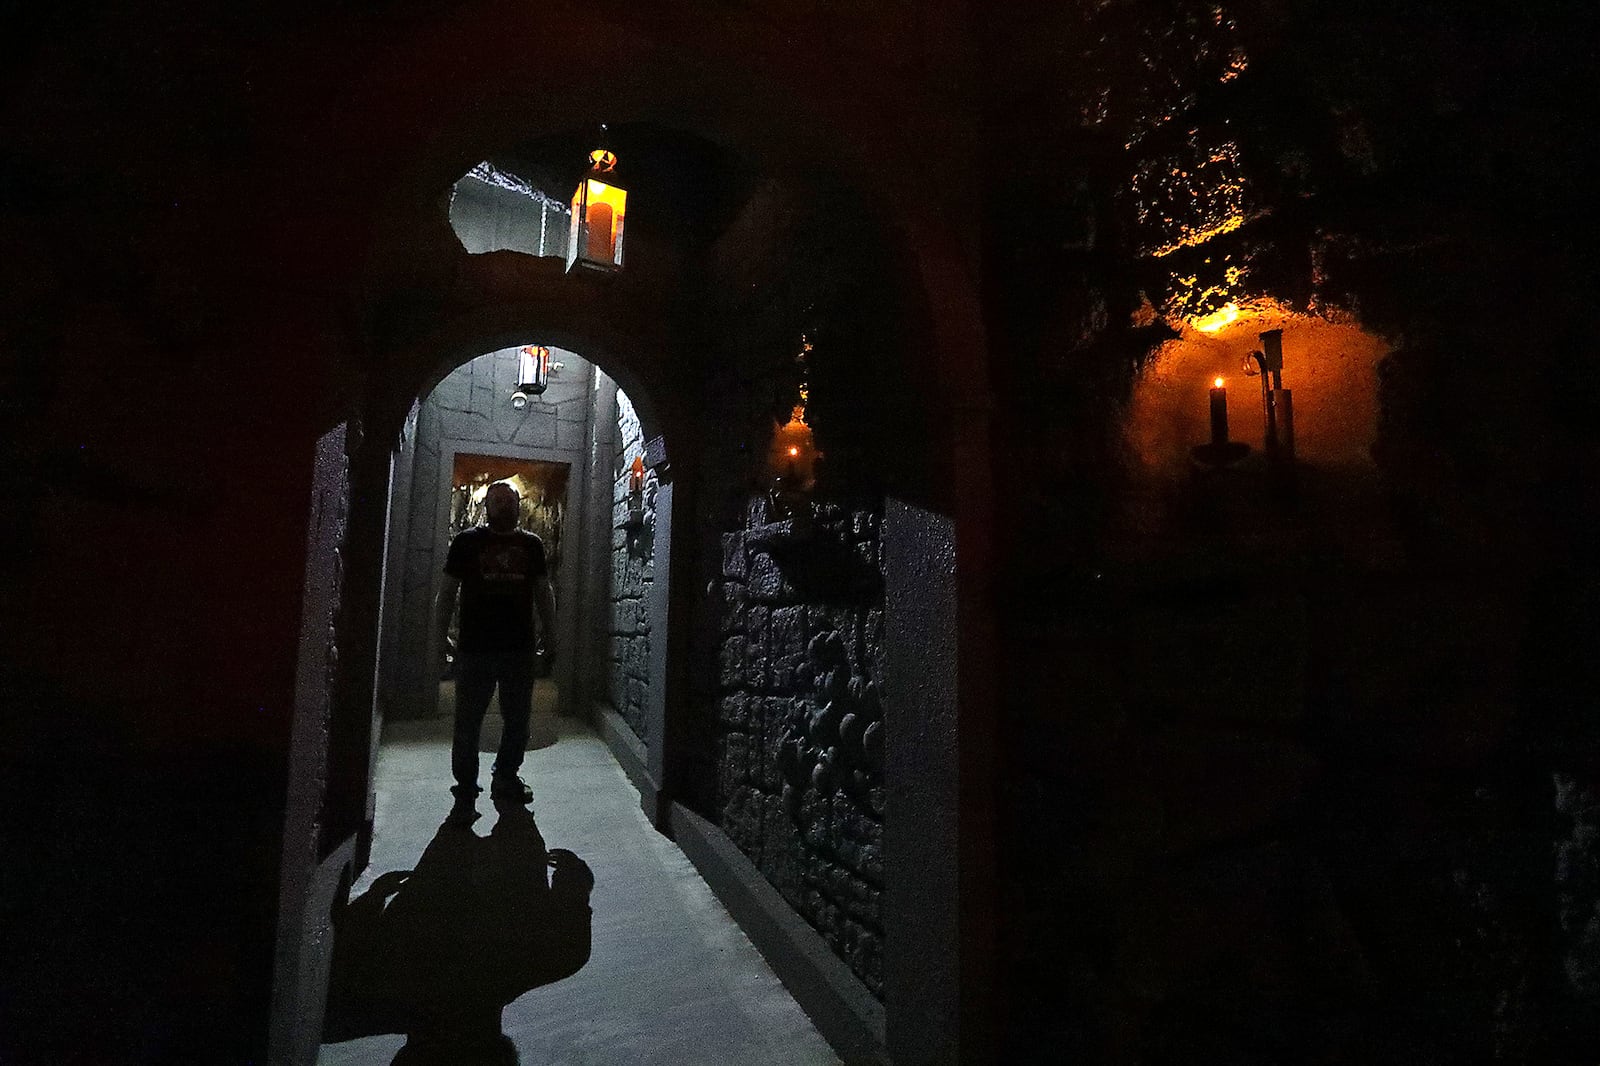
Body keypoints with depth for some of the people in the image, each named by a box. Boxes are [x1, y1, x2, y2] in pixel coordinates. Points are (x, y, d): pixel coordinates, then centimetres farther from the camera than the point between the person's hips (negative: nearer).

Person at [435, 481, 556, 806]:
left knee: (518, 721, 11)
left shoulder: (531, 544, 9)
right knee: (468, 721, 6)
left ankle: (506, 777, 29)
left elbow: (544, 594, 13)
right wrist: (441, 639, -2)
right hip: (474, 648, -2)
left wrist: (550, 641, 9)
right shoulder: (467, 541, 3)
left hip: (521, 649, 3)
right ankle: (465, 783, 22)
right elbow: (447, 593, 5)